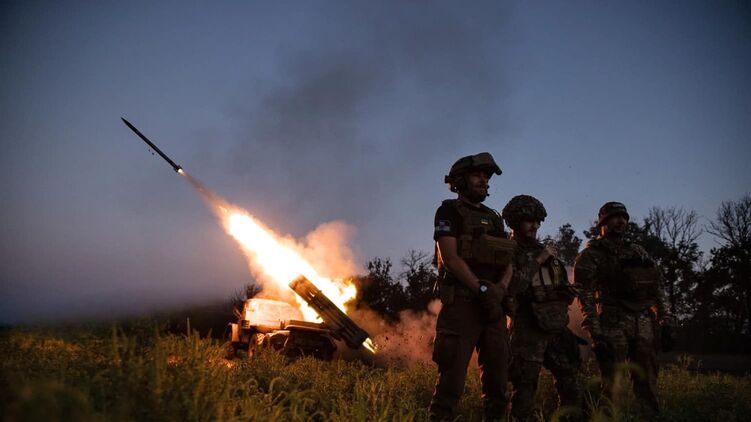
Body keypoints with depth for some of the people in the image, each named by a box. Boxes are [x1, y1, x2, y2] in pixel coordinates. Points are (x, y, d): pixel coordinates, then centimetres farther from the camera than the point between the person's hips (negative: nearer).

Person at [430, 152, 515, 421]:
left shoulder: (494, 219, 20)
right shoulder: (449, 211, 1)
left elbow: (509, 262, 12)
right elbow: (450, 258, -10)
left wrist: (499, 289, -8)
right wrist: (482, 289, -16)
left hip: (492, 304, 7)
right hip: (462, 303, -6)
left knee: (498, 370, 8)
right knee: (453, 373, -11)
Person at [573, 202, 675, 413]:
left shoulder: (638, 252, 19)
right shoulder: (590, 256, 2)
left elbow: (658, 287, 18)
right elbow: (585, 296, -6)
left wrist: (666, 322, 7)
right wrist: (596, 335, -15)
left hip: (644, 325, 5)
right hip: (613, 326, -5)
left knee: (647, 386, 6)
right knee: (613, 387, -4)